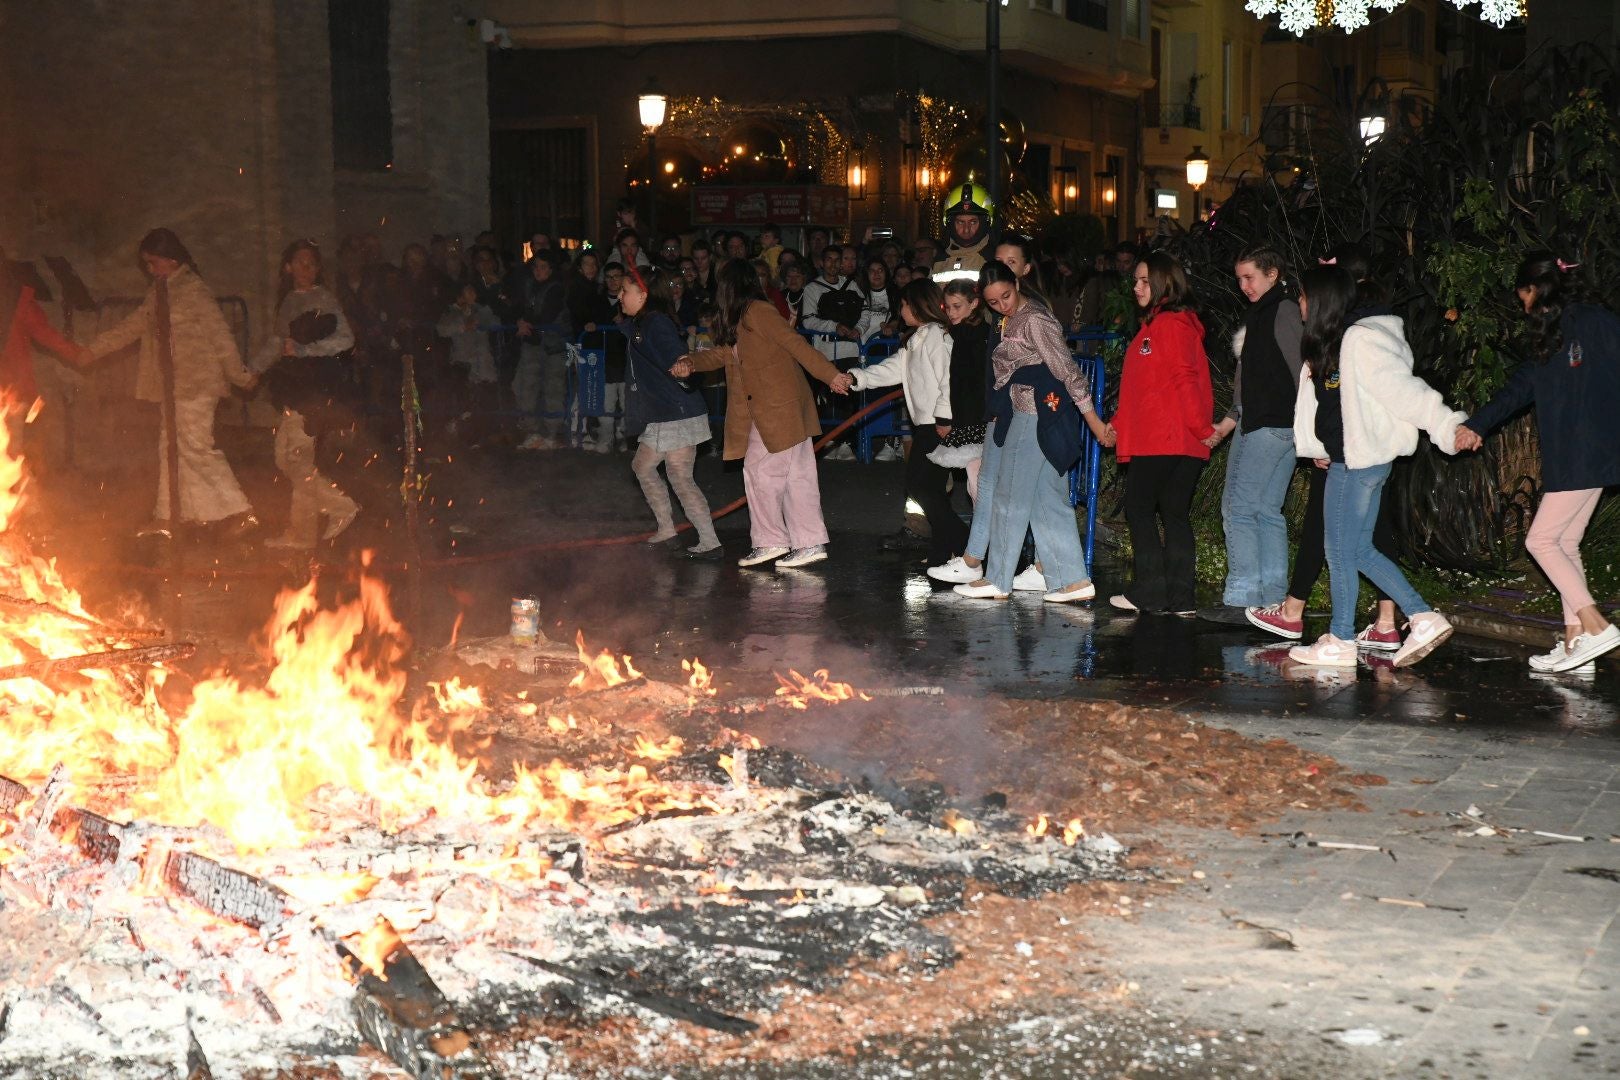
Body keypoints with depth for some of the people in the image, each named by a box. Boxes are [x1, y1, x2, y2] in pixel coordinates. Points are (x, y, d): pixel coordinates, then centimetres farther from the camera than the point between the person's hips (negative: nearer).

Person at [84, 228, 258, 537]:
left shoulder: (194, 290, -13)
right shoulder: (159, 292, 14)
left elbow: (219, 334, -13)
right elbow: (132, 326, 20)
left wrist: (240, 376, -12)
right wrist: (93, 350, 18)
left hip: (198, 383, -9)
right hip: (174, 384, 9)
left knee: (196, 446, -11)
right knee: (170, 446, 11)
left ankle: (242, 512, -8)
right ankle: (165, 519, 17)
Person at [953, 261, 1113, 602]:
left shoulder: (1035, 320, -13)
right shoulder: (1013, 321, 16)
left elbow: (1068, 370, -15)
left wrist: (1093, 420, -16)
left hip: (1035, 417, -10)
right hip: (1025, 416, 10)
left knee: (1011, 497, -1)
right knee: (1049, 500, 7)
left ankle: (997, 581, 6)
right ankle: (1073, 580, 5)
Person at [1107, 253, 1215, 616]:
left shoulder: (1170, 324, -11)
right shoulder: (1157, 323, 20)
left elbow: (1185, 380, -17)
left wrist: (1201, 428, -19)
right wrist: (1119, 423, 21)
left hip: (1161, 440, -10)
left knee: (1140, 508, -3)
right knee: (1174, 514, 7)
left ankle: (1148, 592, -1)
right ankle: (1179, 598, 8)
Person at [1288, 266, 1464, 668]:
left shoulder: (1361, 341, -17)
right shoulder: (1330, 344, 13)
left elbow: (1403, 388, -22)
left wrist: (1447, 427, -25)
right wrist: (1318, 446, 17)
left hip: (1357, 463, -10)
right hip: (1347, 459, 10)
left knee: (1340, 551, 0)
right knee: (1359, 550, 12)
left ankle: (1340, 642, 9)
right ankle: (1423, 619, 10)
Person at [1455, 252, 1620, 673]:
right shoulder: (1551, 337, 17)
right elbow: (1519, 387, 19)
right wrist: (1476, 425, 13)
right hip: (1567, 459, 9)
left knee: (1541, 540, -8)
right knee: (1565, 545, 8)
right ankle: (1574, 641, 9)